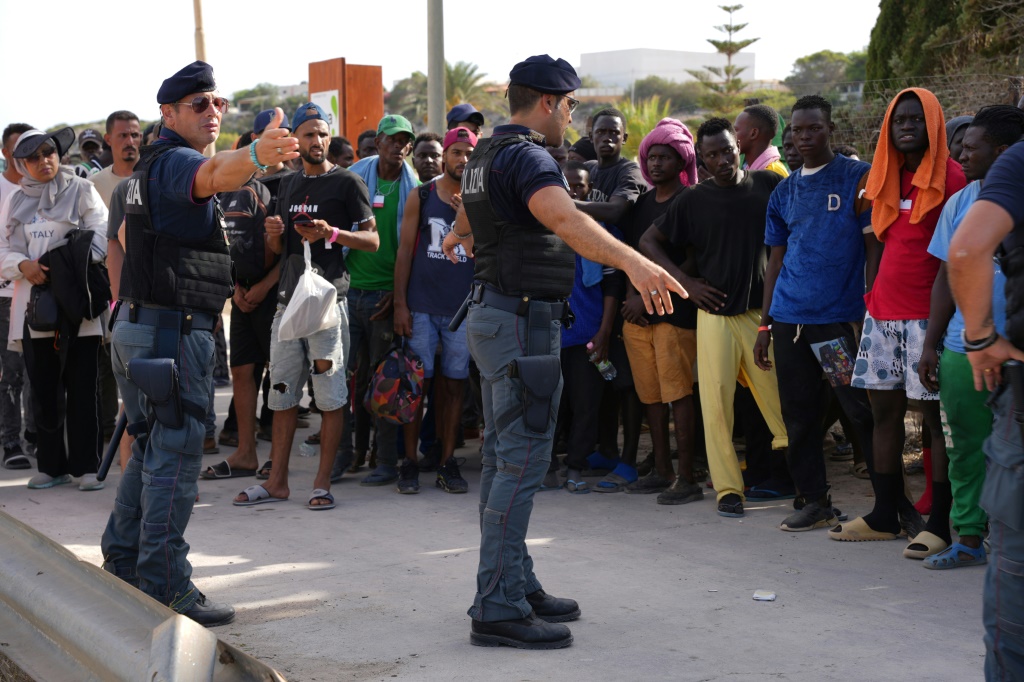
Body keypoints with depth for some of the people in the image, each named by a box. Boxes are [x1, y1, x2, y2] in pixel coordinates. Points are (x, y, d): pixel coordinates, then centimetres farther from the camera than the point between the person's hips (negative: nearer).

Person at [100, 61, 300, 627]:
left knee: (151, 448, 19)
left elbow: (128, 233, 34)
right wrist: (254, 155, -59)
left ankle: (123, 562, 29)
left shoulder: (149, 168, 19)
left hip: (135, 323, 10)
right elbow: (213, 173, -39)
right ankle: (164, 588, -6)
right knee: (175, 456, -8)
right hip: (173, 329, -10)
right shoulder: (175, 161, -14)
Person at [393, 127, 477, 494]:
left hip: (463, 308, 1)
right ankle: (410, 460, 7)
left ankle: (447, 462, 12)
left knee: (454, 384, 5)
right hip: (421, 306, -1)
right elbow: (405, 251, 3)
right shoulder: (421, 196, 5)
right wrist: (399, 304, -2)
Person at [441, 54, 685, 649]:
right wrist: (634, 262, -50)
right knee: (522, 461, -10)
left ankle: (515, 584, 25)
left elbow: (468, 208, 37)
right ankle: (499, 609, -9)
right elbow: (565, 220, -36)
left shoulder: (488, 155, 16)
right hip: (523, 317, -11)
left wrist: (460, 236, 61)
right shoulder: (527, 157, -16)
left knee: (505, 456, 15)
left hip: (495, 313, 11)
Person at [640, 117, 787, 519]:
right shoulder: (693, 200, 4)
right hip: (716, 315, 0)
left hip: (764, 311, 0)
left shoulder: (769, 186, 5)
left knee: (781, 401, -3)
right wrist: (687, 283, 2)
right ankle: (728, 489, 5)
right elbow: (648, 242, 11)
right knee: (716, 403, -3)